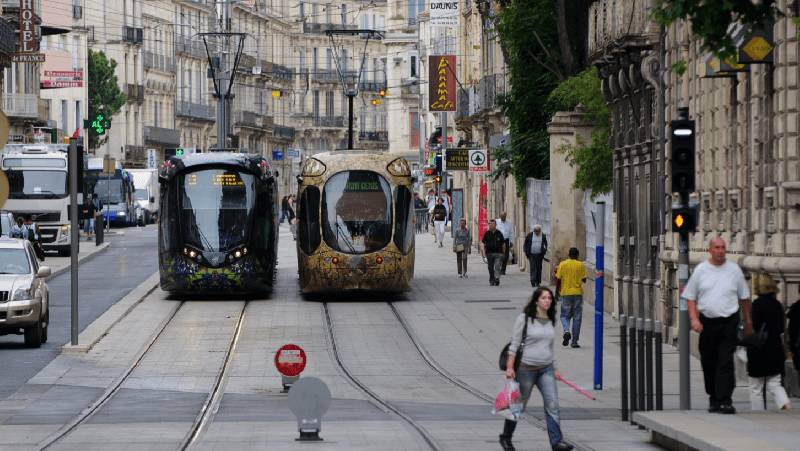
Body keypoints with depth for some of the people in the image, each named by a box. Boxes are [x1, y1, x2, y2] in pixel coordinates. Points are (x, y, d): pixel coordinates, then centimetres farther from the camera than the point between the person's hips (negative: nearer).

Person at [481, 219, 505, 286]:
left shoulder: (499, 233, 11)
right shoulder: (487, 233, 9)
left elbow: (503, 243, 16)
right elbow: (483, 243, 5)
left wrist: (503, 252, 12)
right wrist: (483, 251, -9)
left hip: (498, 253, -1)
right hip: (489, 253, 1)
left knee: (497, 266, -15)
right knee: (491, 268, 4)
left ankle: (497, 279, -24)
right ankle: (491, 281, 12)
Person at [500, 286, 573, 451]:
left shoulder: (551, 321, 10)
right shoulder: (524, 319, -6)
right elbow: (514, 344, -5)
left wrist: (555, 368, 20)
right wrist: (510, 367, -10)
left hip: (546, 369, 4)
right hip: (526, 368, -4)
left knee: (552, 405, -9)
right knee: (519, 405, 7)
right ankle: (506, 437, 25)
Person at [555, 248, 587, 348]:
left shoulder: (563, 264, -1)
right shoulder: (580, 265, 0)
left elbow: (558, 279, -1)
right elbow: (584, 280, 2)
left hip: (566, 293, 0)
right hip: (578, 293, 0)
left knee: (565, 315, 10)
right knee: (577, 318, 6)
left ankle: (566, 331, -19)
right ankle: (574, 341, 4)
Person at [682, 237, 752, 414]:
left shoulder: (734, 270, 6)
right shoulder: (700, 270, 5)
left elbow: (744, 297, 15)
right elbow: (690, 297, 8)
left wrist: (748, 321, 17)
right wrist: (694, 319, -6)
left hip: (729, 321, -1)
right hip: (707, 321, 1)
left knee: (725, 360, -12)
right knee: (708, 362, 6)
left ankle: (725, 400, -16)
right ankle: (713, 398, 22)